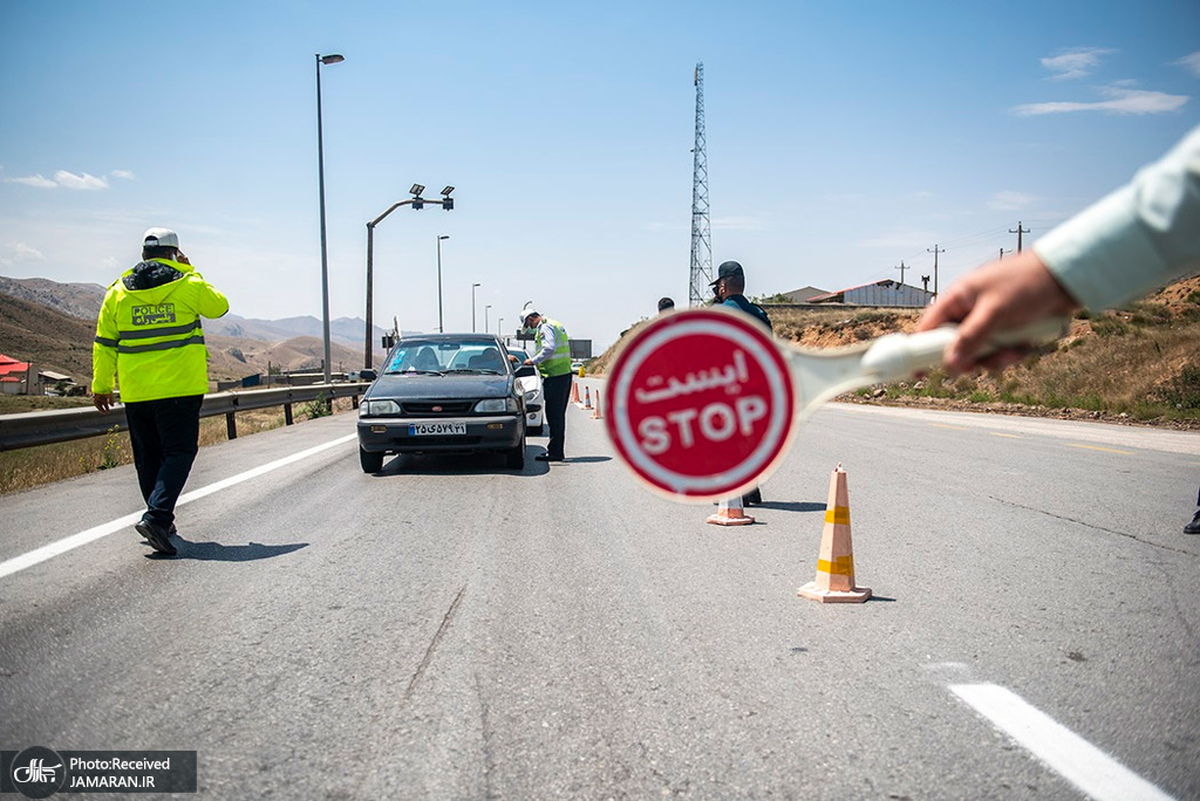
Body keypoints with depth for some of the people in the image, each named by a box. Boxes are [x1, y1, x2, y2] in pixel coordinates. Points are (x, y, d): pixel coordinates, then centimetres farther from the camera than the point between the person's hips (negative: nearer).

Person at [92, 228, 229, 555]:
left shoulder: (118, 292, 7)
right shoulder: (188, 285, -3)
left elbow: (104, 344, 9)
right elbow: (220, 306, 15)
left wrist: (101, 386, 17)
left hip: (135, 392, 4)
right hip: (180, 387, -4)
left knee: (148, 456, 13)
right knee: (179, 452, -2)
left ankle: (162, 520, 21)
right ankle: (156, 516, -19)